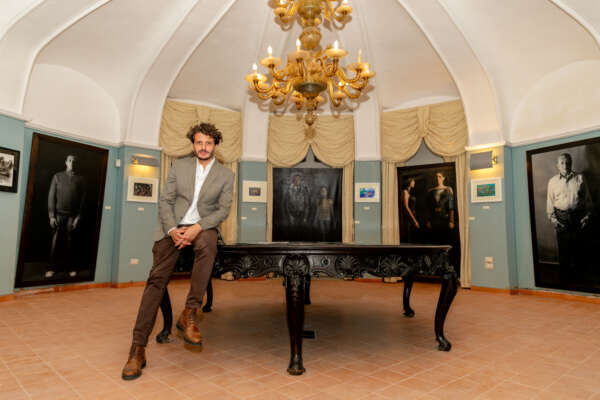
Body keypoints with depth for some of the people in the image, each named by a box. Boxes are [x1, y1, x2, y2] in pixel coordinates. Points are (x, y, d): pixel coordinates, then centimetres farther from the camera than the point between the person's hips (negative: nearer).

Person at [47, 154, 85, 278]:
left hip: (72, 215, 0)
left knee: (69, 242, 3)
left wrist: (78, 217, -5)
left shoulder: (80, 179, 4)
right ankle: (52, 268, 9)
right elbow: (51, 196, 1)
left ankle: (71, 267, 10)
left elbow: (82, 199, 2)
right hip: (59, 214, 0)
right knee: (55, 241, 1)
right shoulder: (57, 176, 4)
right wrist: (51, 216, -6)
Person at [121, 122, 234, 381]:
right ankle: (138, 349, -10)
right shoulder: (179, 166, 12)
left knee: (207, 245, -37)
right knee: (157, 278, -13)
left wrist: (197, 228, -16)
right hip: (173, 226, 1)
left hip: (203, 227, -1)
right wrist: (172, 229, -11)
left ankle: (189, 314, -30)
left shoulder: (225, 175, 8)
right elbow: (165, 201, 6)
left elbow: (223, 210, 0)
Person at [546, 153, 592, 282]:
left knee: (578, 246, 5)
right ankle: (565, 276, 14)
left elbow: (588, 199, 6)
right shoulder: (552, 181, 5)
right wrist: (553, 219, -1)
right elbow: (550, 202, 7)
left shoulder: (580, 178, 5)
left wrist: (587, 216, -1)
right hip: (561, 217, 0)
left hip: (578, 217, 0)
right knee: (563, 247, 3)